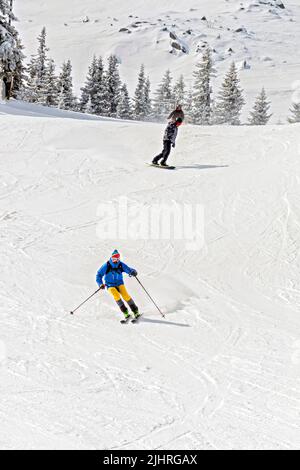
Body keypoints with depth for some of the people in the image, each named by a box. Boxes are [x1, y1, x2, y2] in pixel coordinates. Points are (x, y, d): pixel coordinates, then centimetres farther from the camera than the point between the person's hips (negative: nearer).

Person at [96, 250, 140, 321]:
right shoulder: (106, 266, -14)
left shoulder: (121, 265, -10)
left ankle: (135, 311, -12)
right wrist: (100, 284, -20)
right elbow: (99, 275, -7)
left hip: (119, 283, 1)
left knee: (125, 295, -21)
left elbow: (129, 270, -12)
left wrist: (133, 272, -36)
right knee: (116, 295, -26)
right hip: (110, 285, -1)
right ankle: (125, 312, -19)